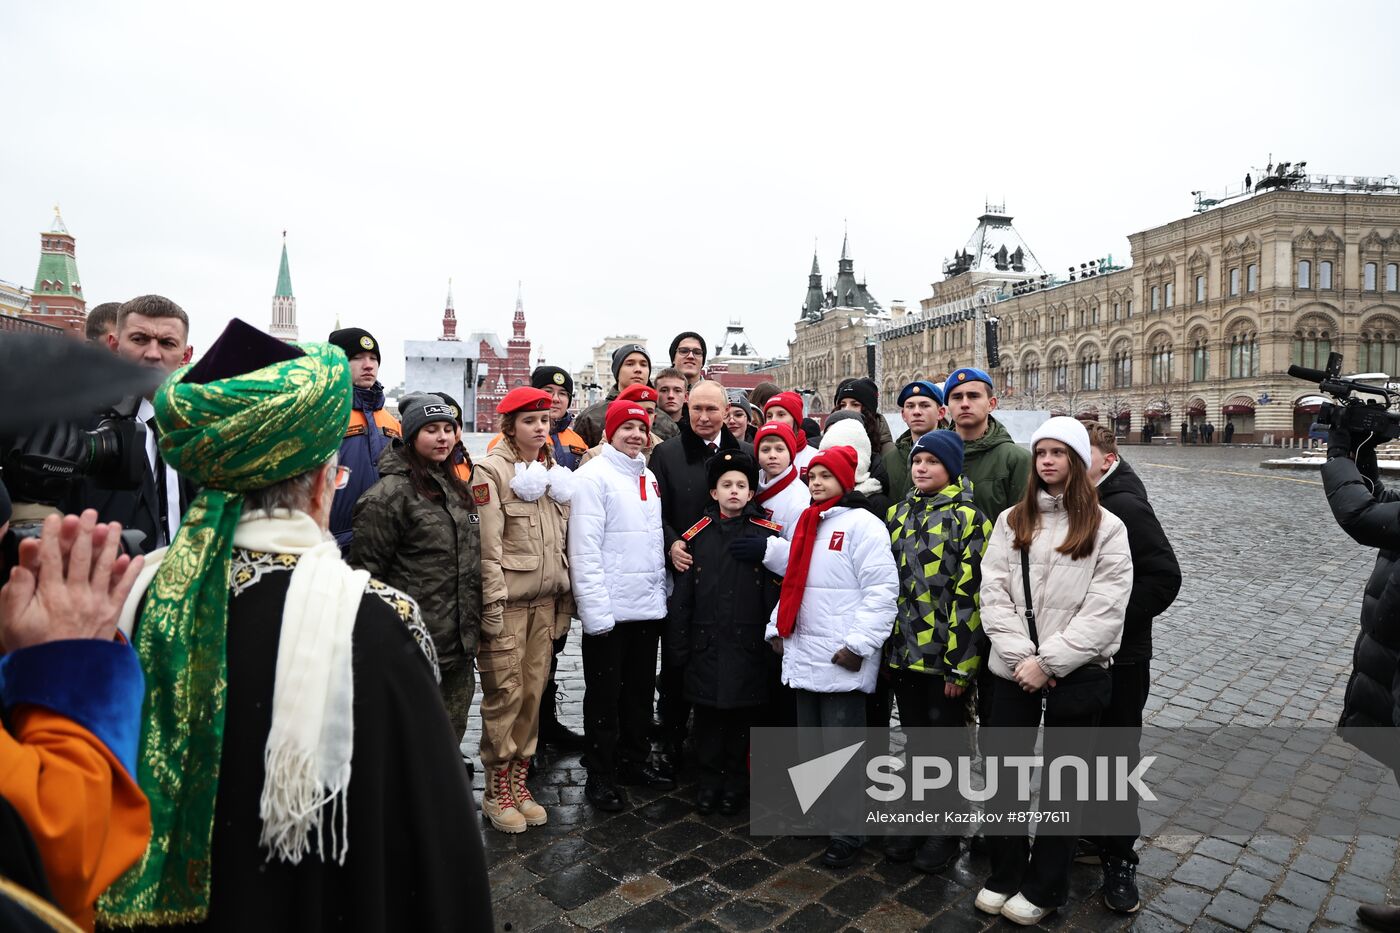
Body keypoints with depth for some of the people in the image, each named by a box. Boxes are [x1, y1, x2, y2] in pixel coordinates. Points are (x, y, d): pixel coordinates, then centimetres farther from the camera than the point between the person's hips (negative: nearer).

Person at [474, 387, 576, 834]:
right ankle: (497, 791, 16)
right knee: (506, 693, -1)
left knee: (534, 692, 9)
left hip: (545, 602, 6)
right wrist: (493, 607, -15)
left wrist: (565, 600, 12)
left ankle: (519, 782, 24)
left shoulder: (555, 471, 12)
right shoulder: (492, 471, -7)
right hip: (508, 602, -6)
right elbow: (488, 546, -12)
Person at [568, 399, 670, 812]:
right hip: (609, 609, -7)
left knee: (640, 689, 17)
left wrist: (660, 592, 12)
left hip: (648, 606, 7)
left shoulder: (648, 478, 13)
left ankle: (634, 761, 33)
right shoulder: (593, 475, -9)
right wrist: (596, 609, -20)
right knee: (605, 693, 6)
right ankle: (600, 776, 20)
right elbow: (584, 549, -15)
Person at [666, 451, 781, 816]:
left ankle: (736, 783, 29)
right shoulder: (697, 535, 3)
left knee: (742, 716, 10)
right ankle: (709, 780, 28)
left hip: (749, 645, -1)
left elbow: (778, 591, -1)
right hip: (706, 644, 1)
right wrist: (678, 647, 2)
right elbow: (682, 595, 3)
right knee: (707, 716, 9)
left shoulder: (766, 535, 0)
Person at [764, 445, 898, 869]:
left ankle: (847, 833, 14)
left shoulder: (863, 524, -10)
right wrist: (777, 627, 14)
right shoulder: (808, 524, 15)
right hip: (804, 655, 8)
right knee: (810, 745, 18)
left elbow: (882, 590, -16)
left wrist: (858, 643, -20)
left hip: (842, 660, -8)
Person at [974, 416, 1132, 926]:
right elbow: (992, 594, -2)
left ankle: (1043, 889, 30)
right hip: (1012, 672, 3)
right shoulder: (1011, 521, 6)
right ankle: (1004, 875, 33)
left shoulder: (1106, 528, -4)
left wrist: (1048, 662, -16)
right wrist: (1021, 657, -13)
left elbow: (1103, 612, -12)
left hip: (1075, 675, -3)